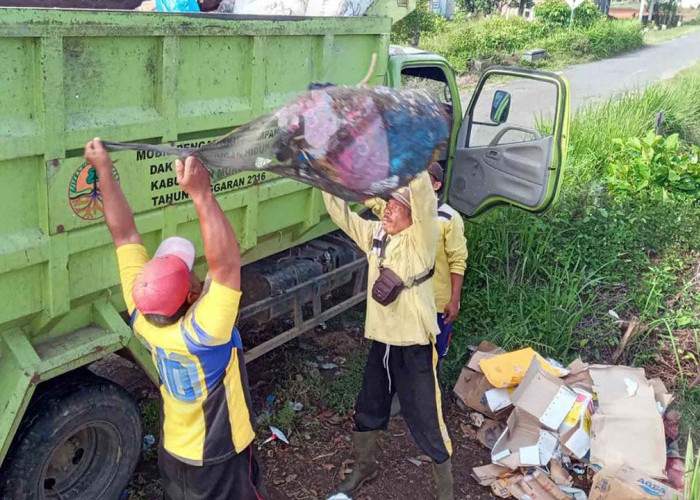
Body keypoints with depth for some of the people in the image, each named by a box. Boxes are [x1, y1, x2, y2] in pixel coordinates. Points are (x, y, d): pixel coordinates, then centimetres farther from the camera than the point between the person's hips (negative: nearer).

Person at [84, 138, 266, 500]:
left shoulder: (142, 317, -21)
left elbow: (124, 235, -17)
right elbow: (226, 263, -48)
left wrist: (104, 168, -13)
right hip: (219, 460, -6)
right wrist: (201, 193, -53)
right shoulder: (198, 334, -38)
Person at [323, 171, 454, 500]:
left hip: (415, 348, -6)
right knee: (367, 411, 23)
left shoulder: (421, 239, -15)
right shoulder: (374, 234, 3)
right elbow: (339, 211, 5)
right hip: (381, 343, 6)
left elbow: (424, 198, -31)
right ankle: (363, 466, 49)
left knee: (428, 424, 4)